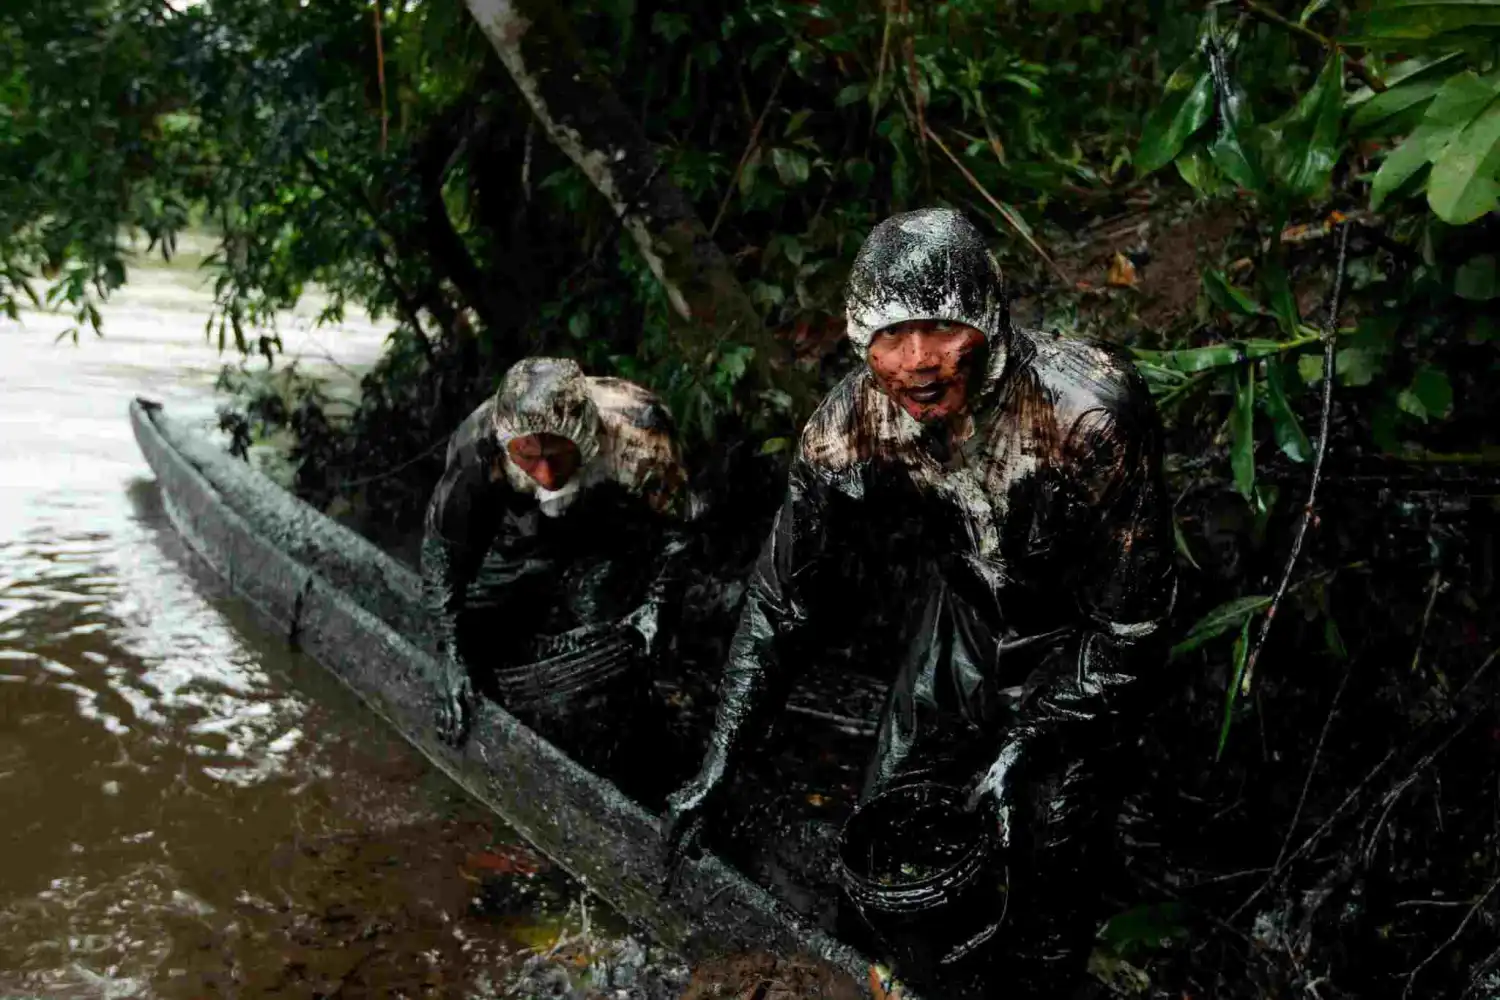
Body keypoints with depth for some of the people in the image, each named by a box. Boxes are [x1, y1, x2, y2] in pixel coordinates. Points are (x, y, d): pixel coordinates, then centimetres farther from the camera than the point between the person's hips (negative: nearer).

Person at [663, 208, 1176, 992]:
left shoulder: (1086, 417, -34)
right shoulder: (850, 426, -23)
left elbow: (1129, 619, -22)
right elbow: (783, 600, -12)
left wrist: (1026, 746, -24)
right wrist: (717, 768, -13)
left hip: (1078, 627, -3)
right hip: (959, 600, 3)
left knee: (1044, 835, -9)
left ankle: (1052, 911, 28)